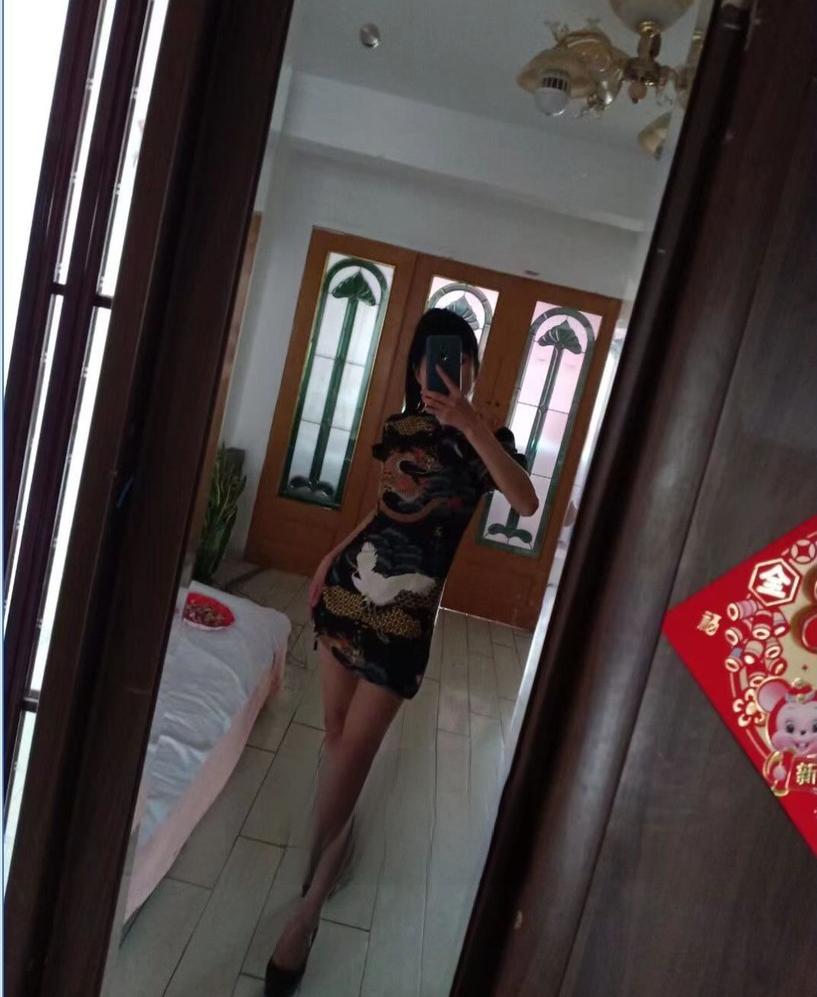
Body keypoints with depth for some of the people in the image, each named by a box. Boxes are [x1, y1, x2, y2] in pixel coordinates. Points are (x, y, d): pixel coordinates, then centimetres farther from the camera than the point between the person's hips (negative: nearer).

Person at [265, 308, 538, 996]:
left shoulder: (487, 441, -5)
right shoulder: (402, 428, 7)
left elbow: (527, 503, -25)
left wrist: (471, 425, -30)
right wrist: (331, 558, 17)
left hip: (407, 613, -4)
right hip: (349, 588, 5)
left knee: (355, 750, -4)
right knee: (337, 731, 15)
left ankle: (308, 910, 12)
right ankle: (333, 844, 41)